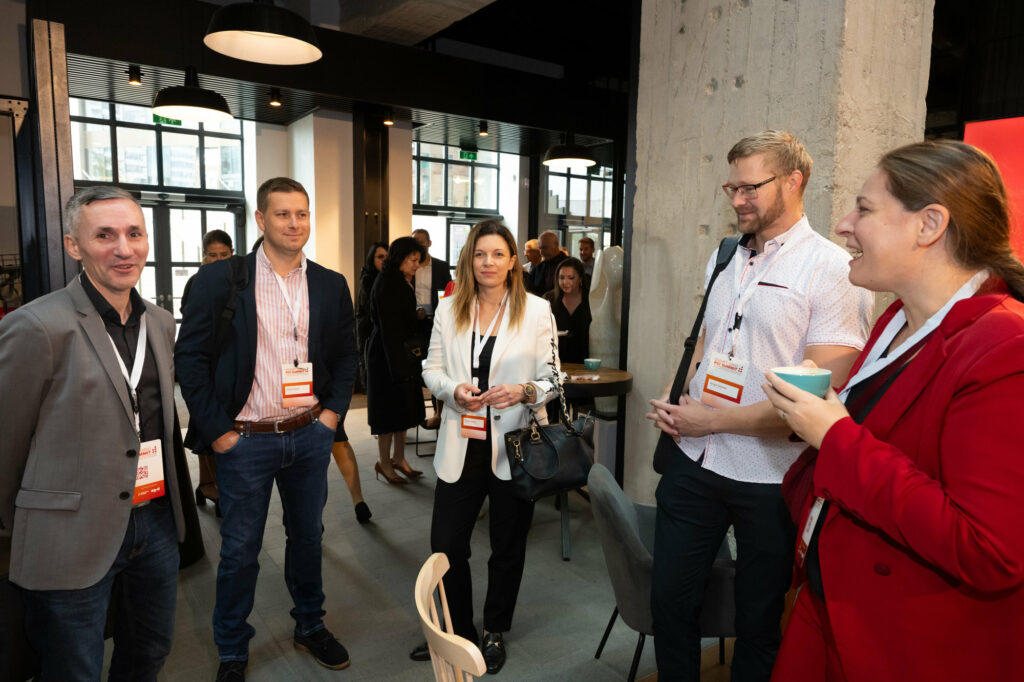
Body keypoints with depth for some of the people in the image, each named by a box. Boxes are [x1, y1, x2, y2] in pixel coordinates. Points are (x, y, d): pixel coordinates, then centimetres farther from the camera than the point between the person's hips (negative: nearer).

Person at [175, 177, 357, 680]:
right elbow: (189, 357, -7)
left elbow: (346, 355, 11)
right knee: (240, 550, 10)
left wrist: (332, 413, 1)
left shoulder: (331, 285, 4)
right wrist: (217, 431, -10)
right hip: (245, 440, -3)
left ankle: (310, 627, 39)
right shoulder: (220, 279, -8)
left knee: (307, 536, 18)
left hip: (310, 435, 3)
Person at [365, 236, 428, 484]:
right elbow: (389, 327, -21)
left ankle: (398, 458, 24)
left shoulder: (402, 283, 12)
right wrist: (398, 361, -22)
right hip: (387, 354, -9)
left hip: (404, 354, 9)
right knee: (390, 407, -1)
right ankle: (384, 463, 12)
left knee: (403, 407, 13)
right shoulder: (386, 284, -16)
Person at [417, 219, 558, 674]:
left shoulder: (537, 311, -3)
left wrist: (524, 391, -23)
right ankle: (460, 631, 33)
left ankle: (494, 633, 39)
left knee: (508, 549, 14)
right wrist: (453, 389, -14)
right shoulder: (448, 310, 5)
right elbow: (431, 369, 7)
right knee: (446, 545, 6)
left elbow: (553, 378, -3)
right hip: (461, 447, 2)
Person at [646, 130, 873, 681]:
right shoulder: (723, 258, 9)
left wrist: (711, 419, -14)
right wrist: (678, 405, -2)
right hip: (694, 463, 6)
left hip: (771, 477, -5)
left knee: (758, 625, 15)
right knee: (669, 602, 15)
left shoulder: (833, 270, -12)